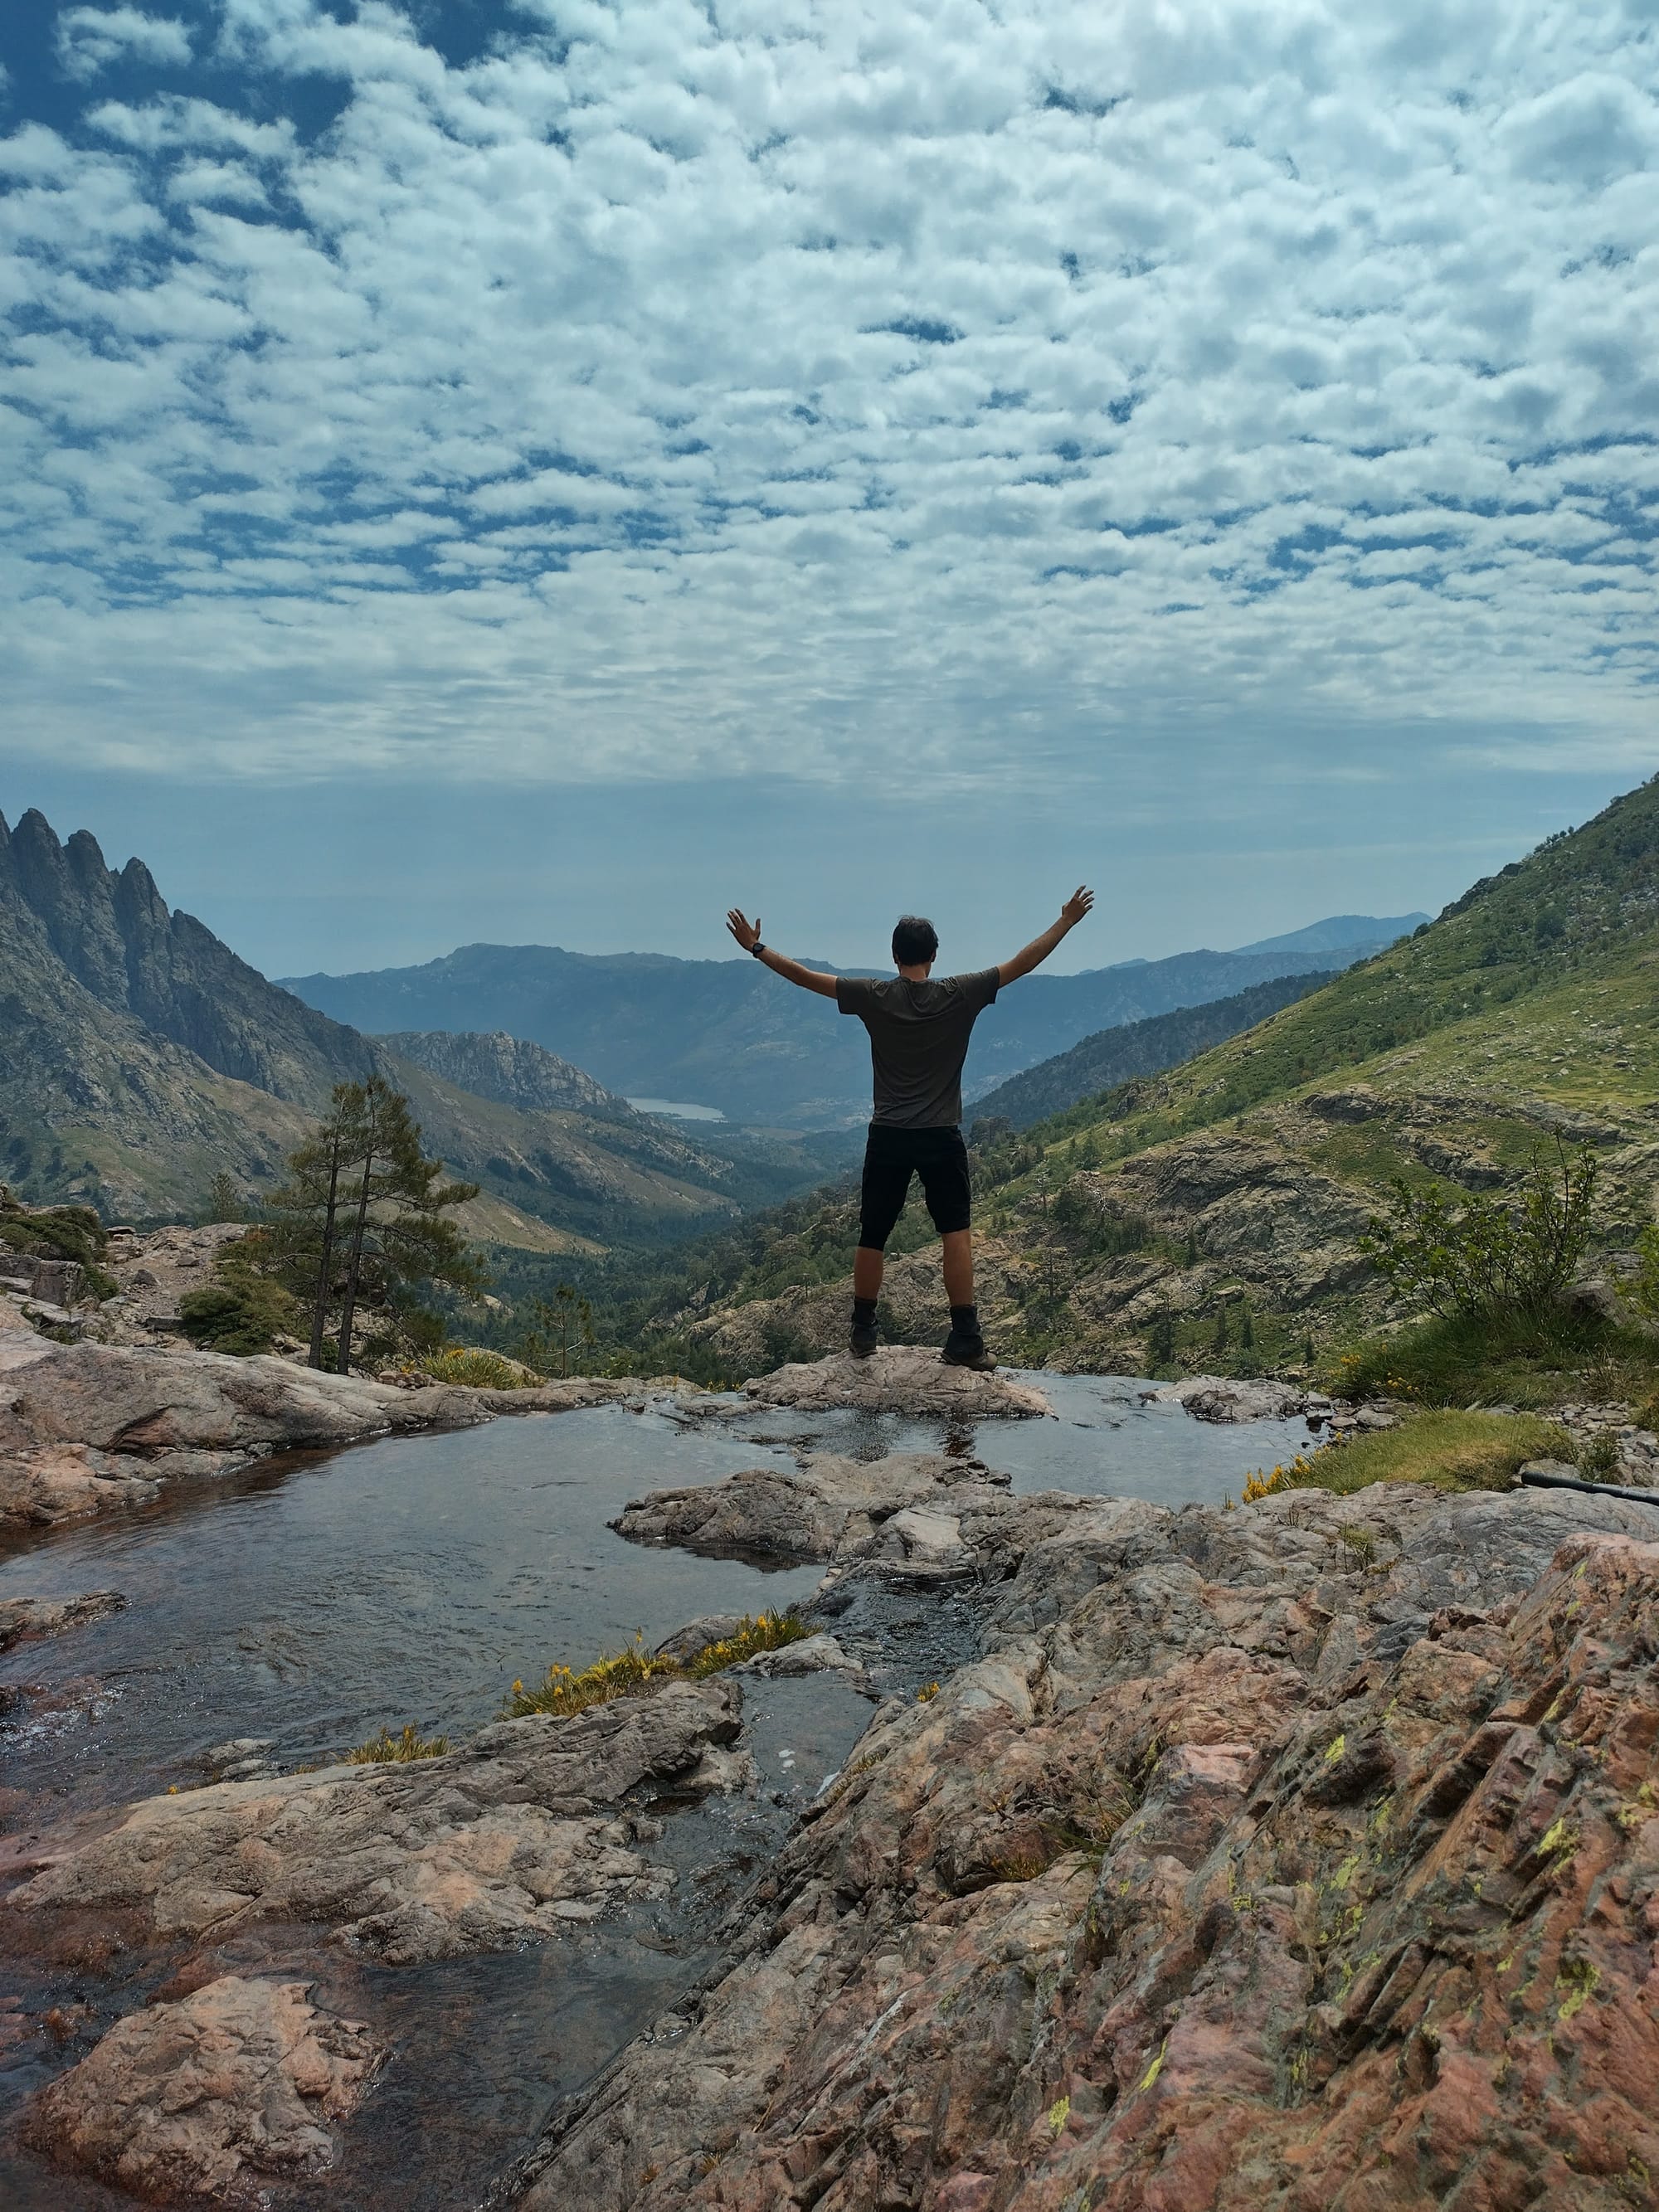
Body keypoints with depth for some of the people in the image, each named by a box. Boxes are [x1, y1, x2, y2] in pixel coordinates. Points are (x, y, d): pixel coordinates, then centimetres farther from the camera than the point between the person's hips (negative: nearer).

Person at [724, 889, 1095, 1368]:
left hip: (888, 1137, 1)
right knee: (957, 1235, 1)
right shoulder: (960, 995, -5)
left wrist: (756, 948, 10)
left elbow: (806, 977, 1)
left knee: (872, 1239, 11)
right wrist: (1066, 922, 9)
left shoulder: (874, 996, -3)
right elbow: (1021, 965, 0)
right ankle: (965, 1339, -5)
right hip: (942, 1138, -1)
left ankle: (863, 1335, 20)